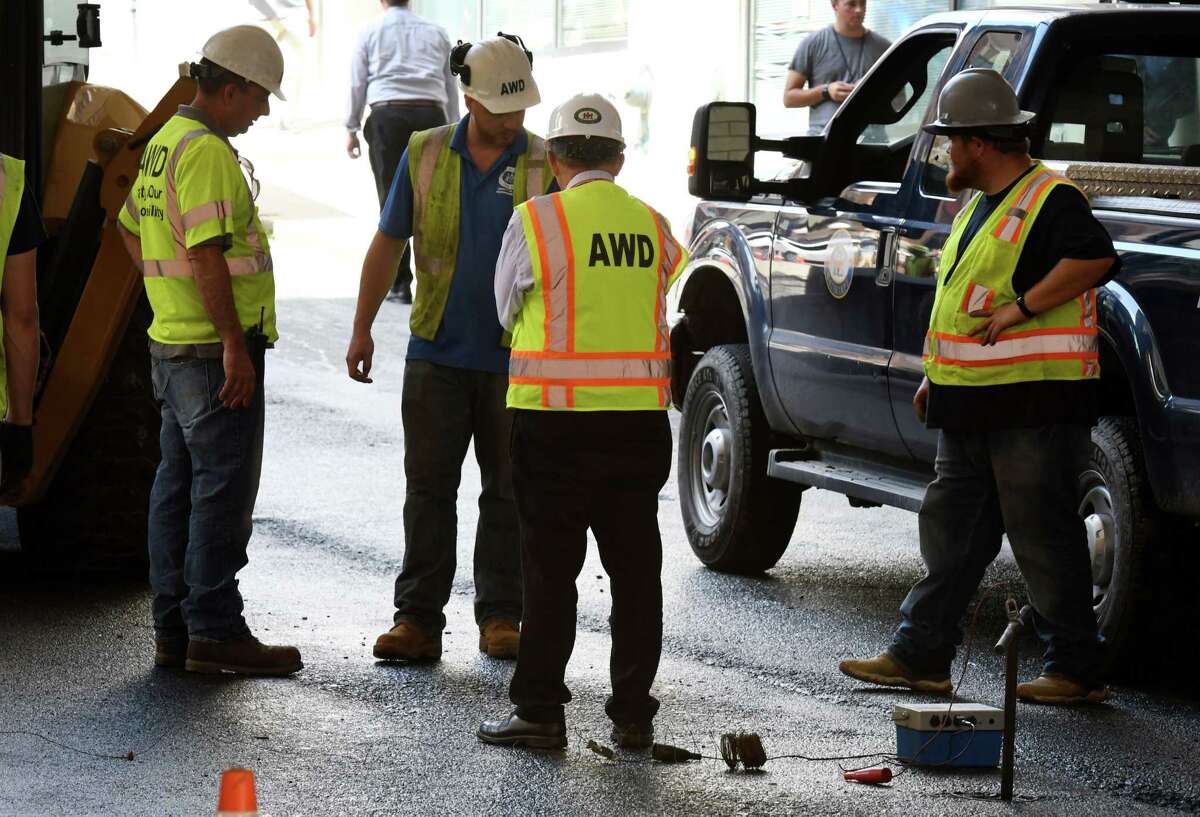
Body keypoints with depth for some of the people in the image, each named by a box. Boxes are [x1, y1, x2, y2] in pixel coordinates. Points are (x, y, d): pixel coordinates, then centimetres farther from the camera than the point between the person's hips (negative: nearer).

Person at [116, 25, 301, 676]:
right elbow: (206, 253, -23)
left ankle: (174, 631, 16)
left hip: (171, 345, 10)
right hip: (215, 348, -10)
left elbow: (131, 230, 25)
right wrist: (234, 343, -22)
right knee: (223, 487, -6)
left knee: (179, 483, 12)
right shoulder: (206, 151, -17)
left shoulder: (163, 142, 14)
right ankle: (213, 633, -5)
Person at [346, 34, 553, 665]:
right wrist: (361, 328, 7)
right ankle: (418, 618, 2)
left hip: (515, 358, -1)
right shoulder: (426, 155, 2)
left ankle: (501, 616, 13)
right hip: (437, 353, 1)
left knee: (508, 489, 5)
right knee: (428, 486, 0)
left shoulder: (546, 165, -2)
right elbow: (388, 242, 9)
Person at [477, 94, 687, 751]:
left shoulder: (537, 220, -5)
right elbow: (663, 287, 10)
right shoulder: (653, 227, 6)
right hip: (639, 421, 3)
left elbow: (506, 309, 7)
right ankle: (633, 713, 11)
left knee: (550, 570, 3)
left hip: (555, 419, -3)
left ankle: (540, 711, 4)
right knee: (635, 570, 9)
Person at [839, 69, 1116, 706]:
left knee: (1043, 536, -5)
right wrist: (936, 373, 22)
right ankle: (920, 654, 16)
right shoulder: (980, 206, 19)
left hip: (1034, 404, -10)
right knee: (951, 532, 11)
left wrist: (1024, 306, -28)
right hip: (970, 408, 10)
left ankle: (1075, 669, 2)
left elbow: (1096, 258, -28)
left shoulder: (1050, 200, -12)